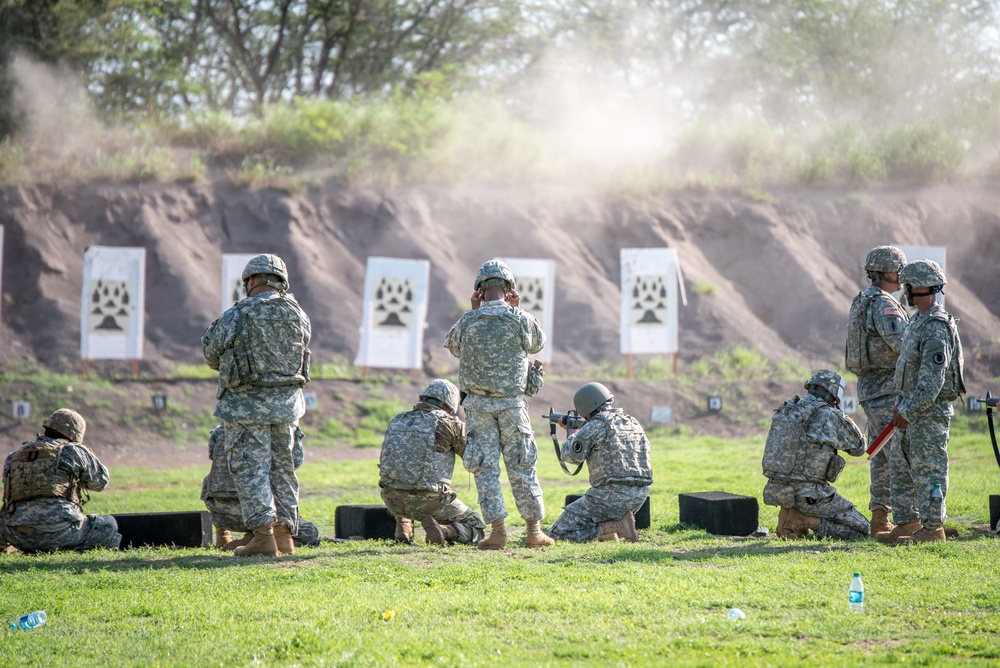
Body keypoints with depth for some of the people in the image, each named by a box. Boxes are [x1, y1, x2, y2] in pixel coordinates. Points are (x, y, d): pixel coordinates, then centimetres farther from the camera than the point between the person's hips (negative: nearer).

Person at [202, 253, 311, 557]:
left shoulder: (237, 316, -13)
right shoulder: (298, 314, 1)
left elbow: (212, 353, -2)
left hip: (247, 404, -5)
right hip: (287, 402, 5)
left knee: (250, 468, -1)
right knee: (282, 467, 13)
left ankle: (263, 535, -7)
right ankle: (284, 534, 14)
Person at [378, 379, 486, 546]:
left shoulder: (398, 420, 13)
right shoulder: (447, 423, -4)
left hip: (393, 500, 5)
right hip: (428, 500, -5)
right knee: (475, 528, 12)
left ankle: (403, 526, 18)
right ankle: (445, 531, -16)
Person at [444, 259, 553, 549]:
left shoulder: (467, 321, -5)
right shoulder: (521, 320, -7)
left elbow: (453, 347, 16)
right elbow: (537, 343, 14)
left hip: (478, 403, 0)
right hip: (511, 404, 0)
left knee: (486, 466, 3)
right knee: (521, 466, 8)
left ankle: (497, 531, -4)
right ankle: (534, 530, 10)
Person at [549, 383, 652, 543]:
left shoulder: (594, 427, -10)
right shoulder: (634, 423, 15)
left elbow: (571, 456, 1)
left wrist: (571, 433, 20)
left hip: (611, 495, -9)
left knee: (559, 533, -1)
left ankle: (615, 526, -11)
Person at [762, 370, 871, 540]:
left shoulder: (784, 410, 9)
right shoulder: (830, 417, -8)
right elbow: (858, 447, 7)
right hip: (808, 495, -7)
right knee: (861, 530, 4)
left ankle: (793, 518, 11)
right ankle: (805, 521, -10)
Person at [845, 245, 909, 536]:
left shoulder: (862, 302, 17)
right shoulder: (883, 304, -15)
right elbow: (902, 343, -25)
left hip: (870, 389, 10)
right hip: (886, 389, -10)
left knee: (881, 456, 11)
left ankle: (880, 520, 12)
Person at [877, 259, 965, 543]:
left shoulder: (936, 328, -19)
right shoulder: (918, 322, 13)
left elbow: (933, 378, -24)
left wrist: (909, 410, -22)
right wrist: (900, 405, 17)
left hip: (930, 410, -10)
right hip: (910, 407, 10)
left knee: (928, 468, -4)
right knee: (901, 467, 14)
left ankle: (933, 527, 1)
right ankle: (907, 523, 20)